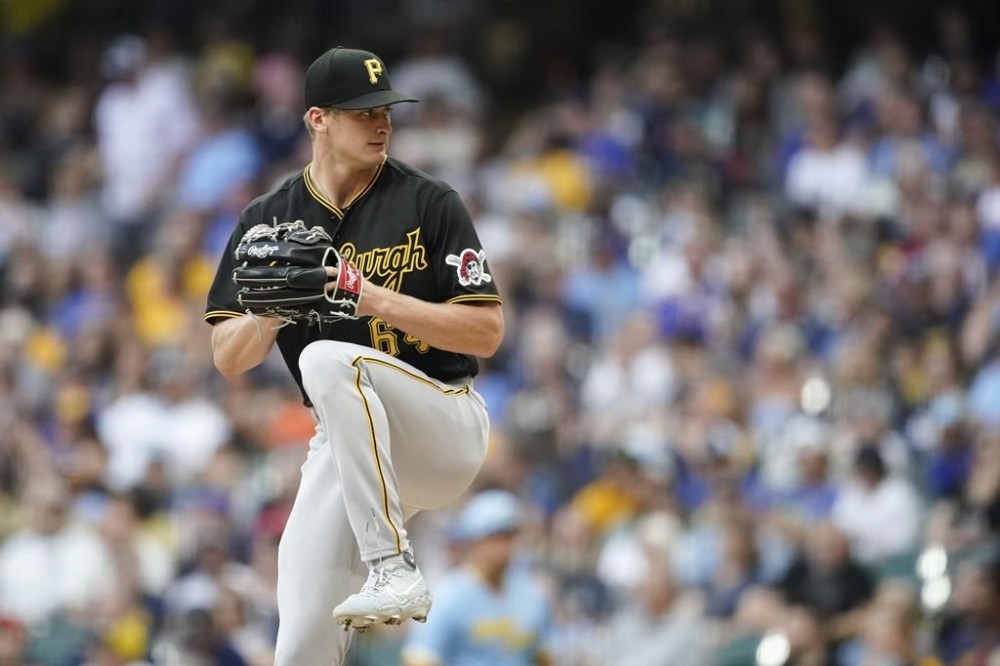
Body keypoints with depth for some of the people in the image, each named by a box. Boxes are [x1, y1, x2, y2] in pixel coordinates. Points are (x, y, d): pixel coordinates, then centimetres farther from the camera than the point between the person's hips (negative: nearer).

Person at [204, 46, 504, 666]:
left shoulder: (430, 203, -6)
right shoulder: (269, 220, 4)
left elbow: (487, 332, -12)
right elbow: (229, 359, 1)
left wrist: (377, 298, -23)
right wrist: (271, 310, -20)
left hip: (446, 424, -4)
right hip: (344, 446, 4)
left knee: (328, 360, -34)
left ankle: (393, 568, -35)